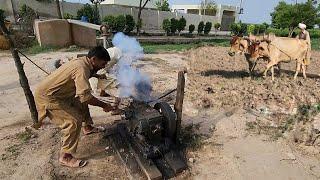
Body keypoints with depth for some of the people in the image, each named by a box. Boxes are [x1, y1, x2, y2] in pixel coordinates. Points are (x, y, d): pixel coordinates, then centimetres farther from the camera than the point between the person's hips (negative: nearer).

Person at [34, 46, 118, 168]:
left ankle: (87, 128, 39)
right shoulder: (81, 68, -28)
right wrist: (104, 105, -24)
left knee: (81, 103, 18)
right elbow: (85, 96, -34)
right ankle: (65, 157, -2)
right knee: (73, 121, -15)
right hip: (47, 97, -10)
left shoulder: (82, 62, 1)